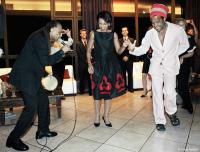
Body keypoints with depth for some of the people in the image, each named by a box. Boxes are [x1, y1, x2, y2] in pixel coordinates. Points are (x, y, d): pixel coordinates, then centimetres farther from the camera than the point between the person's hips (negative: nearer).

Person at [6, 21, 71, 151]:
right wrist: (62, 52, -16)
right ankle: (13, 139, 5)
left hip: (32, 75, 10)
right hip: (25, 76, -10)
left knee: (43, 100, 13)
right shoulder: (40, 38, -17)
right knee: (31, 106, -10)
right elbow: (45, 61, -22)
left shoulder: (43, 38, 14)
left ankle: (43, 130, 27)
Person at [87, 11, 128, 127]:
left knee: (109, 91, 6)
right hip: (98, 65, -1)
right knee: (97, 91, 3)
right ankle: (97, 116, 22)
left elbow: (118, 51, -1)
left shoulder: (113, 34, 1)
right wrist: (89, 64, -10)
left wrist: (124, 46, -22)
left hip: (111, 65, 1)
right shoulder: (94, 34, -1)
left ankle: (106, 116, 24)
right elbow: (89, 51, 2)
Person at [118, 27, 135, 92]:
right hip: (122, 60, 0)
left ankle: (130, 88, 11)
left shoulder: (131, 40, 6)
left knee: (130, 74, 3)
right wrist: (123, 57, -10)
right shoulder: (119, 40, 6)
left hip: (129, 60, 0)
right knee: (123, 74, 3)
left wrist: (127, 57, -11)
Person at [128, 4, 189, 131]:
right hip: (156, 66, 2)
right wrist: (133, 49, -23)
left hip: (170, 65, -1)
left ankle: (172, 112, 30)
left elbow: (185, 45, 6)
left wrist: (173, 54, 1)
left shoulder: (177, 30, -11)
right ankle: (160, 121, 17)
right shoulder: (150, 33, -5)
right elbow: (143, 49, -4)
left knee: (170, 93, -4)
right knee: (157, 93, 2)